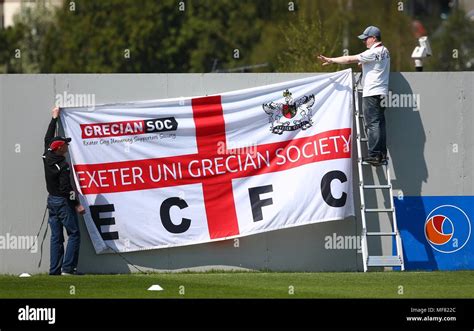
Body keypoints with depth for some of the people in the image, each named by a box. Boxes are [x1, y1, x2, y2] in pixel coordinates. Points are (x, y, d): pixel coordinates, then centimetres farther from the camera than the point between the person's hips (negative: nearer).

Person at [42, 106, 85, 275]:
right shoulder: (62, 166, -19)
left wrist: (54, 118, 26)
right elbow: (66, 187, -21)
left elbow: (48, 139, 18)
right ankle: (68, 268, -13)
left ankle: (54, 269, 5)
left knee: (56, 236, 9)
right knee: (74, 234, -4)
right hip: (63, 201, -8)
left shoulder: (47, 157, 2)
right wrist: (76, 204, -16)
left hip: (52, 200, 8)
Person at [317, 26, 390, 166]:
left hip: (371, 94, -9)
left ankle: (374, 154, -11)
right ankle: (382, 154, 10)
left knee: (372, 124, -8)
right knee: (379, 123, 10)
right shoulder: (385, 51, 14)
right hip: (382, 93, 9)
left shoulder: (373, 53, -14)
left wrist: (331, 60, -7)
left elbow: (350, 59, -13)